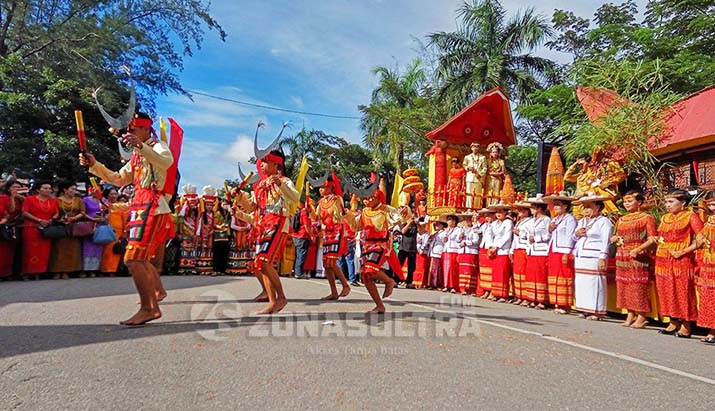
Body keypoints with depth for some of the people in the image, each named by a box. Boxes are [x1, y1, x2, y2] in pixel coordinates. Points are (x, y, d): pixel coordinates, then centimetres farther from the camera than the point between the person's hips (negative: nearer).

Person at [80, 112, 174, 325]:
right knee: (140, 259, 18)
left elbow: (166, 161, -27)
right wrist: (94, 165, 15)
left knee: (132, 259, -18)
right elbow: (118, 179, 26)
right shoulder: (137, 156, 24)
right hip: (141, 207, 10)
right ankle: (158, 291, 36)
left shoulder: (157, 146, -2)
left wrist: (140, 145, -40)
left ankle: (148, 308, -16)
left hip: (152, 207, -10)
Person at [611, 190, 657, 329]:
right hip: (622, 259, 6)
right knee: (624, 286, 7)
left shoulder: (647, 218, -1)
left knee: (639, 286, -7)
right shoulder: (622, 220, 18)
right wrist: (615, 239, 2)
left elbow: (653, 240, -9)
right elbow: (616, 238, 25)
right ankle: (631, 314, 16)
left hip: (639, 258, -6)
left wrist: (637, 249, -21)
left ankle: (641, 317, 0)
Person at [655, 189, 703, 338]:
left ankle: (686, 326, 6)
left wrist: (683, 252, -17)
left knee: (683, 292, -3)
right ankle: (674, 323, 18)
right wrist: (658, 240, 5)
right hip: (664, 260, 6)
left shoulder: (691, 216, -4)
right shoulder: (665, 218, 15)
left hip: (682, 260, -6)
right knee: (668, 292, 8)